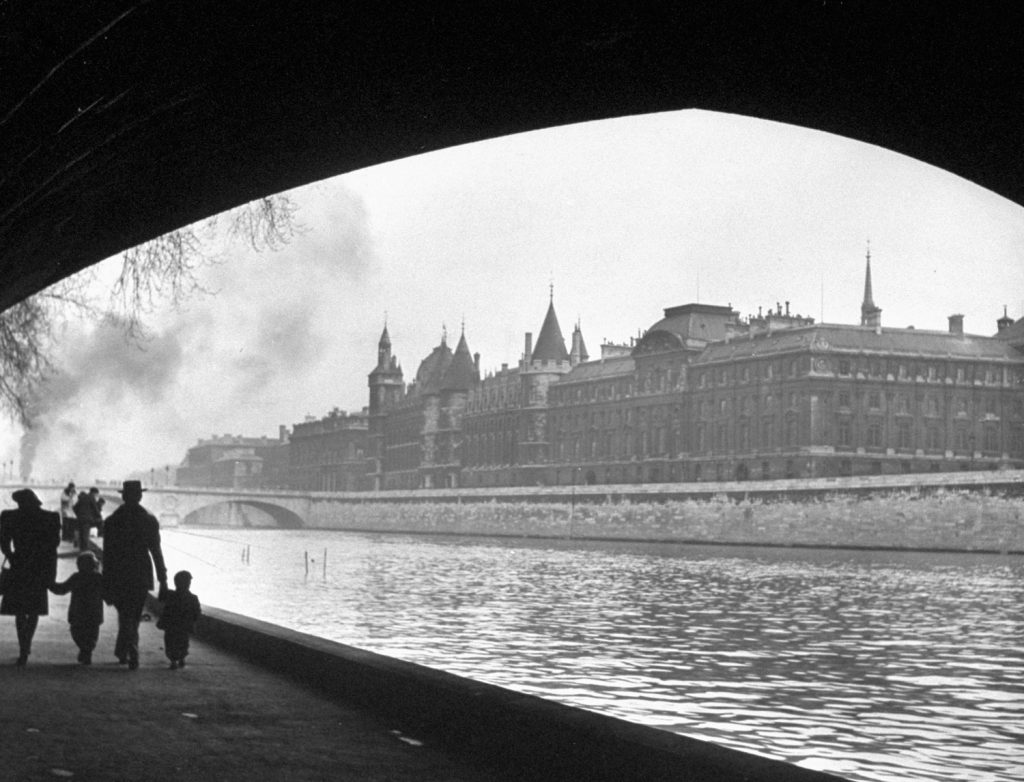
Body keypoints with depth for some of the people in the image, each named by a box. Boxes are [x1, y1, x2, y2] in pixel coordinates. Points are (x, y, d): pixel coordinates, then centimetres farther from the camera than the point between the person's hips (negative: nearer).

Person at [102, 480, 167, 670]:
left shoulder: (111, 521, -4)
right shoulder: (150, 520, -2)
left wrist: (106, 583, 3)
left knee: (125, 616, 6)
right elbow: (156, 551, -1)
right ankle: (123, 652, 21)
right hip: (142, 575, 1)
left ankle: (132, 654, -11)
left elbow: (107, 554, -2)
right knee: (133, 616, 14)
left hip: (119, 577, -1)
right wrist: (163, 580, 3)